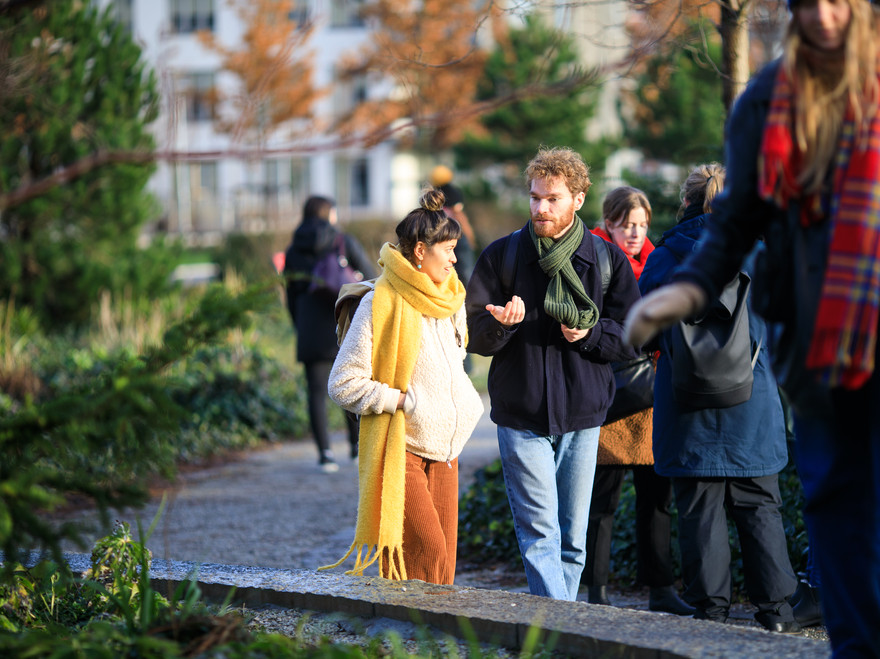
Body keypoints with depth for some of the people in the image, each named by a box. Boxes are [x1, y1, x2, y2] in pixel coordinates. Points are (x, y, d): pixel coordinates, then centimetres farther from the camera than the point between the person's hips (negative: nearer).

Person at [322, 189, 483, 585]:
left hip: (443, 451, 7)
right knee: (427, 552, -17)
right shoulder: (380, 303, -11)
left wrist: (467, 404, 11)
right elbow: (343, 384, -13)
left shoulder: (449, 301, 13)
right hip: (400, 450, -7)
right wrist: (402, 400, -16)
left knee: (444, 561, 3)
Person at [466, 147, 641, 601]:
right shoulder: (501, 256, 2)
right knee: (540, 536, -11)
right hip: (521, 417, -2)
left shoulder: (607, 260, 5)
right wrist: (500, 323, -20)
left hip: (582, 418, 2)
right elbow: (473, 335, 2)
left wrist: (590, 334, -12)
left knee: (572, 540, 7)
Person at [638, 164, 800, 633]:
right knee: (760, 508, 9)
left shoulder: (662, 259, -3)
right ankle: (776, 611, 9)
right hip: (752, 402, 1)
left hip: (690, 405, -1)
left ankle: (710, 609, 5)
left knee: (700, 509, 4)